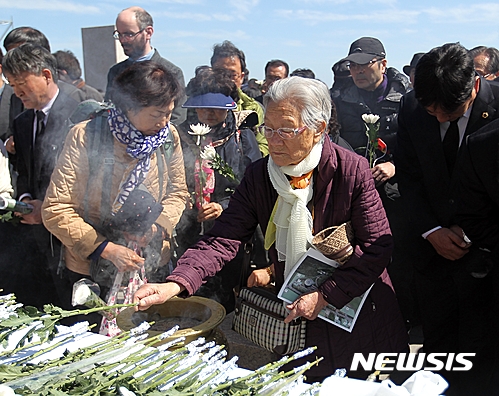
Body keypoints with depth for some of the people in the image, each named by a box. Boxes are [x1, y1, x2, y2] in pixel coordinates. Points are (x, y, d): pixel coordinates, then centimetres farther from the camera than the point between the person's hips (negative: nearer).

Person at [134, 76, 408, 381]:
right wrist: (175, 284, -31)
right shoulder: (258, 176, -8)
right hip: (294, 318, 2)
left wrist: (325, 296, -20)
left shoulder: (353, 170, -17)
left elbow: (378, 247, -15)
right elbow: (224, 239, -15)